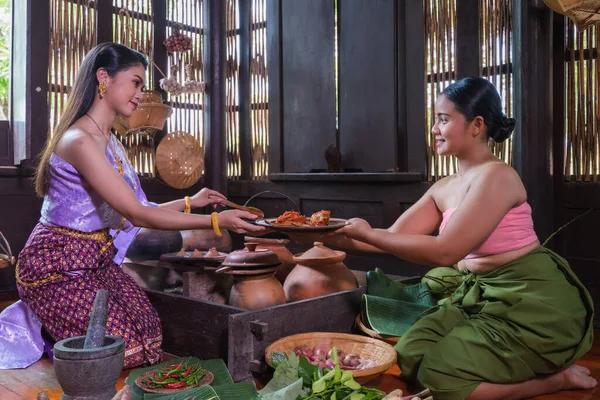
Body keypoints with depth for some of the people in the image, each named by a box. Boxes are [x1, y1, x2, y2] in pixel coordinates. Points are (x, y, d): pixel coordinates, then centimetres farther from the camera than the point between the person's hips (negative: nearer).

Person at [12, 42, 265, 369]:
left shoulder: (110, 141, 7)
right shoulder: (80, 141, -23)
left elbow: (127, 214, 5)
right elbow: (137, 215, -24)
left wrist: (190, 202, 10)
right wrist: (216, 221, -24)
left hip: (98, 261, 9)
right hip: (59, 268, -9)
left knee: (150, 333, -1)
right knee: (128, 350, -12)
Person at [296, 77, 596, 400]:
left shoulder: (496, 176, -20)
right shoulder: (443, 189, 7)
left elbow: (445, 251, -26)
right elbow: (392, 237, 4)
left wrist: (367, 233, -21)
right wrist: (331, 235, -7)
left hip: (532, 303, -8)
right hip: (479, 294, 8)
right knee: (409, 356, -2)